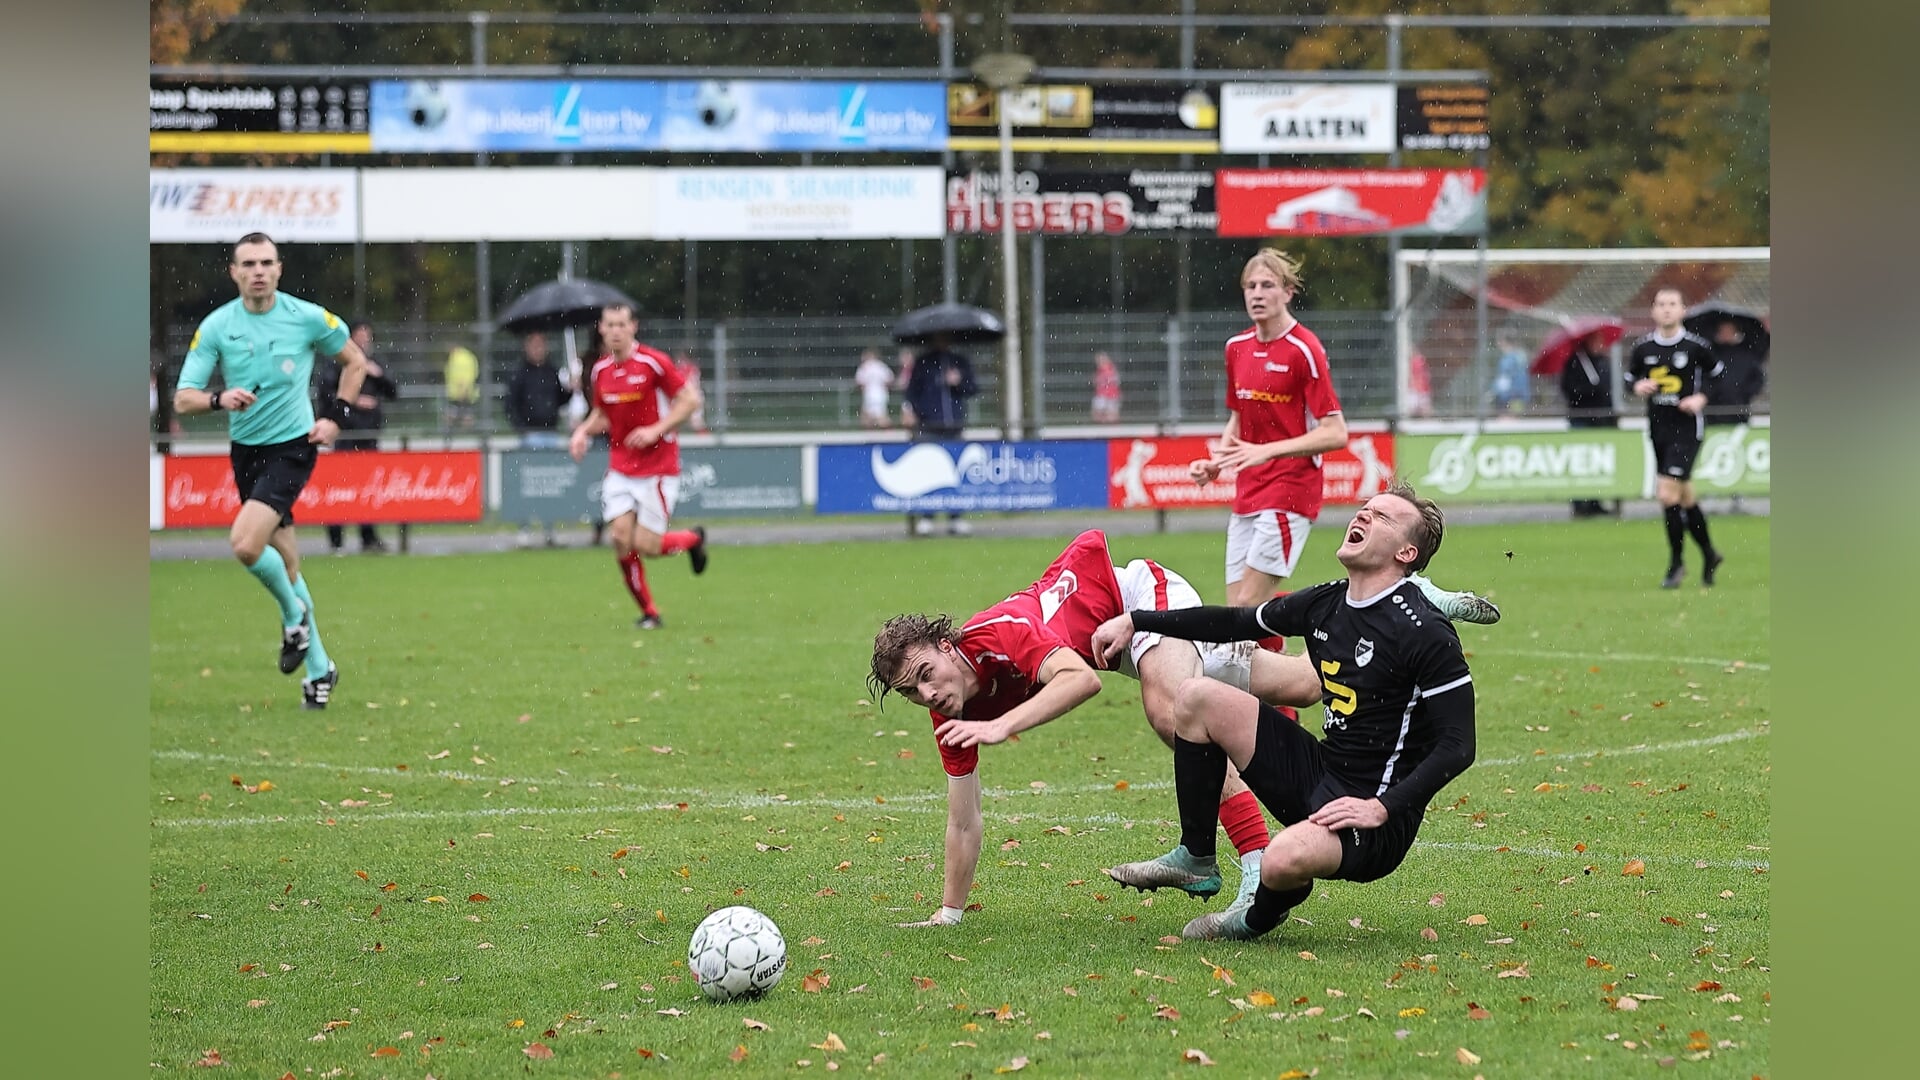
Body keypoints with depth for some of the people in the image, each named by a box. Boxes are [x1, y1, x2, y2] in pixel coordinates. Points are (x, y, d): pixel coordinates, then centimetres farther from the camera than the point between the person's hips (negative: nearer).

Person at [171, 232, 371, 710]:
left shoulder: (308, 317, -8)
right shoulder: (216, 326, -4)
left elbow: (355, 360, 9)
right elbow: (183, 399, -7)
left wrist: (336, 416, -2)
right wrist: (219, 399, -28)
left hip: (293, 448, -4)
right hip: (245, 451, 4)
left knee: (246, 543, -24)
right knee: (285, 564, 9)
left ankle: (294, 613, 4)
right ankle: (318, 668, 21)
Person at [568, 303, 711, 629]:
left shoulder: (654, 362, -11)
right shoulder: (600, 370, 6)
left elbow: (690, 400, -10)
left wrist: (656, 430, -19)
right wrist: (583, 431, 0)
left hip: (658, 467, -5)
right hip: (620, 468, 5)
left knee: (645, 546, -9)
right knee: (621, 538, -8)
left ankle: (693, 539, 23)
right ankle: (648, 612, 8)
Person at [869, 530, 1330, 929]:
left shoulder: (996, 633, -37)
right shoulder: (953, 714, -14)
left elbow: (1083, 678, -54)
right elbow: (963, 823, -6)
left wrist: (1000, 727, -61)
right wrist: (948, 915, -9)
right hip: (1121, 637, 7)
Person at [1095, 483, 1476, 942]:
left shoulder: (1425, 632, -16)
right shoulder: (1324, 604, 7)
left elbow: (1458, 745, -18)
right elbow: (1239, 621, 23)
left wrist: (1382, 809, -26)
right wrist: (1135, 621, 21)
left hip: (1378, 818, -8)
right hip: (1318, 774, 8)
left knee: (1286, 860, -38)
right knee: (1197, 697, 4)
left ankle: (1261, 916, 1)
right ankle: (1195, 860, 13)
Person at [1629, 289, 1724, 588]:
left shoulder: (1697, 346, -7)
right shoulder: (1642, 347, 2)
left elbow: (1717, 375, 7)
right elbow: (1630, 376, 15)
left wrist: (1702, 397, -9)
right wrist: (1638, 386, -7)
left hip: (1687, 429, -5)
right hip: (1658, 429, 5)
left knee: (1668, 494, -15)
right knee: (1685, 498, 14)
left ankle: (1676, 562, -1)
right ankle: (1709, 555, 32)